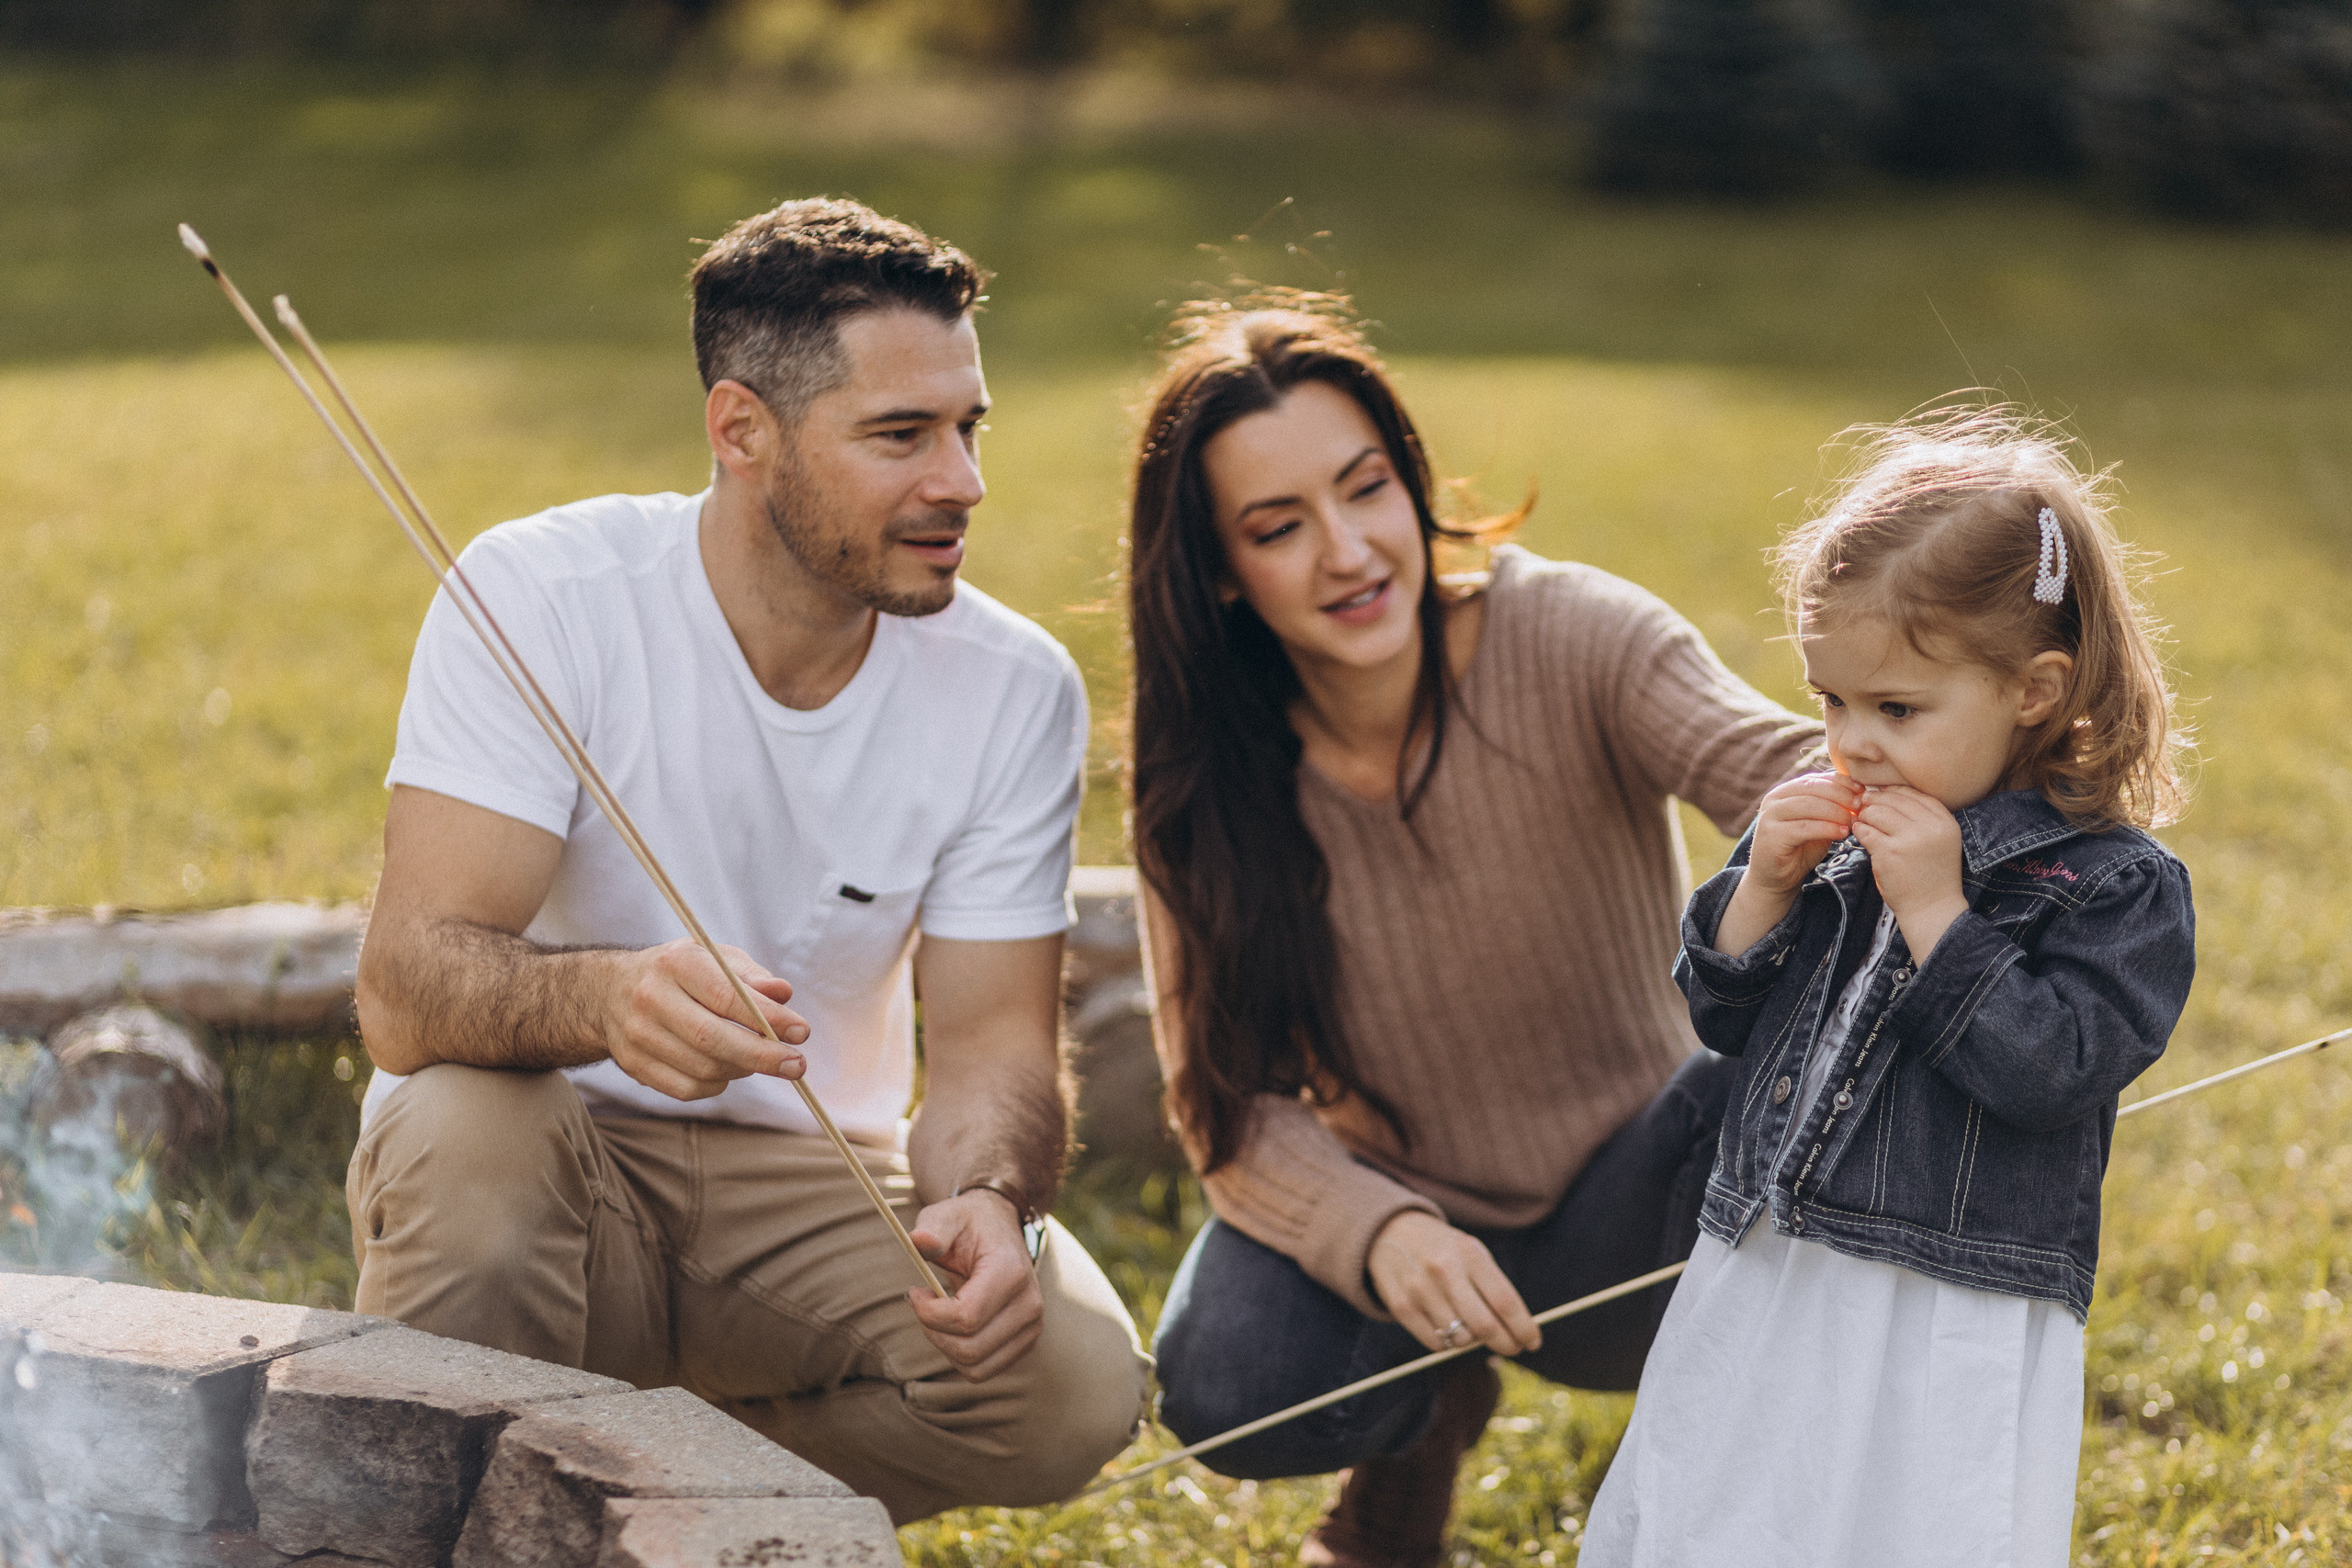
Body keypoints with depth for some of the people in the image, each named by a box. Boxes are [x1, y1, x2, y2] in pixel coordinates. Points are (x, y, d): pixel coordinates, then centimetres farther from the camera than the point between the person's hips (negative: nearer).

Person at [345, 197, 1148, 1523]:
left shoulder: (1017, 690, -6)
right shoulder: (543, 596, -17)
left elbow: (991, 1037, -6)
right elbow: (406, 991, -26)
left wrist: (980, 1197, -32)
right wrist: (606, 999, -49)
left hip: (809, 1190, 3)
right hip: (551, 1165, -3)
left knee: (1074, 1384, -24)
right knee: (467, 1125, -37)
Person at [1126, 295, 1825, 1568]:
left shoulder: (1572, 640, -18)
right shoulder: (1200, 782, -11)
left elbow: (1784, 769, -36)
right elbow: (1226, 1102, -12)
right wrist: (1382, 1236, -34)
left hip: (1629, 1220, -1)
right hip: (1392, 1215, 1)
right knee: (1224, 1387, -31)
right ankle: (1422, 1419, 7)